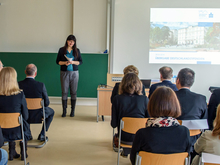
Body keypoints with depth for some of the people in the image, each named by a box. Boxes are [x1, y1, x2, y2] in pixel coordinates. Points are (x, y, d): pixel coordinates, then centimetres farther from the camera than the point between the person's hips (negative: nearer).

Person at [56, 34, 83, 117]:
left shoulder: (77, 50, 5)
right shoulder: (62, 50, 3)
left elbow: (80, 61, 6)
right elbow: (58, 61, 3)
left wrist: (73, 62, -12)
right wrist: (65, 63, -15)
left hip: (74, 73, 1)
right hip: (64, 73, -1)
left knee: (73, 92, 2)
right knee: (64, 92, 0)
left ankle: (73, 110, 11)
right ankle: (64, 110, 9)